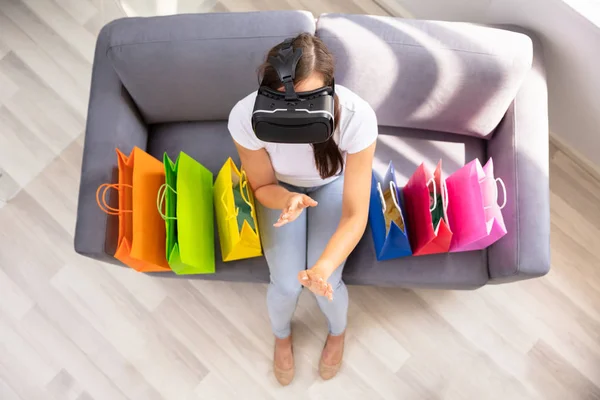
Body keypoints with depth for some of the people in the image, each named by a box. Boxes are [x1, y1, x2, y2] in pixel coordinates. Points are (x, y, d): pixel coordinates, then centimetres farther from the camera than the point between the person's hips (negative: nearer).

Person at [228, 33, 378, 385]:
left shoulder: (357, 116, -39)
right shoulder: (246, 117, -36)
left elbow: (355, 216, -34)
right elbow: (263, 186, -16)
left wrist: (323, 268, -51)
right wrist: (287, 201, -39)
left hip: (333, 184, 0)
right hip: (281, 187, 1)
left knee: (326, 282, -11)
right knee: (285, 284, -11)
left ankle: (338, 332, 30)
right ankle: (282, 335, 30)